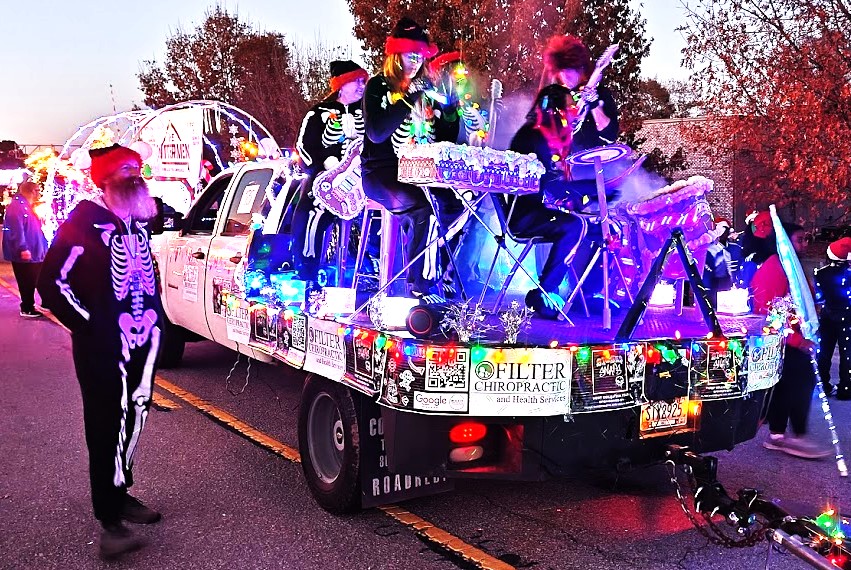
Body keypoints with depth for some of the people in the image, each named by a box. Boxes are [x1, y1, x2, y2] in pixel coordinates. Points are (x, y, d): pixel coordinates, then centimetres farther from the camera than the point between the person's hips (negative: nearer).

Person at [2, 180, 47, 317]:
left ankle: (29, 306, 22)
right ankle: (27, 309, 5)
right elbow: (16, 229, -23)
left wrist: (42, 246, 24)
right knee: (27, 282, -3)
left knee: (32, 282, 14)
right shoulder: (17, 206, -14)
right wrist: (22, 248, -29)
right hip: (25, 254, -10)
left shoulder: (27, 206, 19)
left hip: (33, 252, 10)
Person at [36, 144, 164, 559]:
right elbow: (52, 282, -16)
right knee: (107, 428, -1)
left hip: (142, 342, 7)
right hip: (105, 349, -7)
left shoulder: (137, 220, 10)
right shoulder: (86, 222, -12)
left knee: (131, 422, 16)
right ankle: (110, 519, 7)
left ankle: (120, 493, 33)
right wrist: (89, 325, -15)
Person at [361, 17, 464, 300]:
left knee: (458, 203, -20)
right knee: (426, 208, -33)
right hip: (383, 172, -6)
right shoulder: (379, 86, 1)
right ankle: (422, 287, -24)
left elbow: (447, 138, 16)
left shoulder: (427, 89, 16)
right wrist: (408, 98, -18)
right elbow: (376, 133, -17)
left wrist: (449, 105, -1)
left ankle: (434, 271, -1)